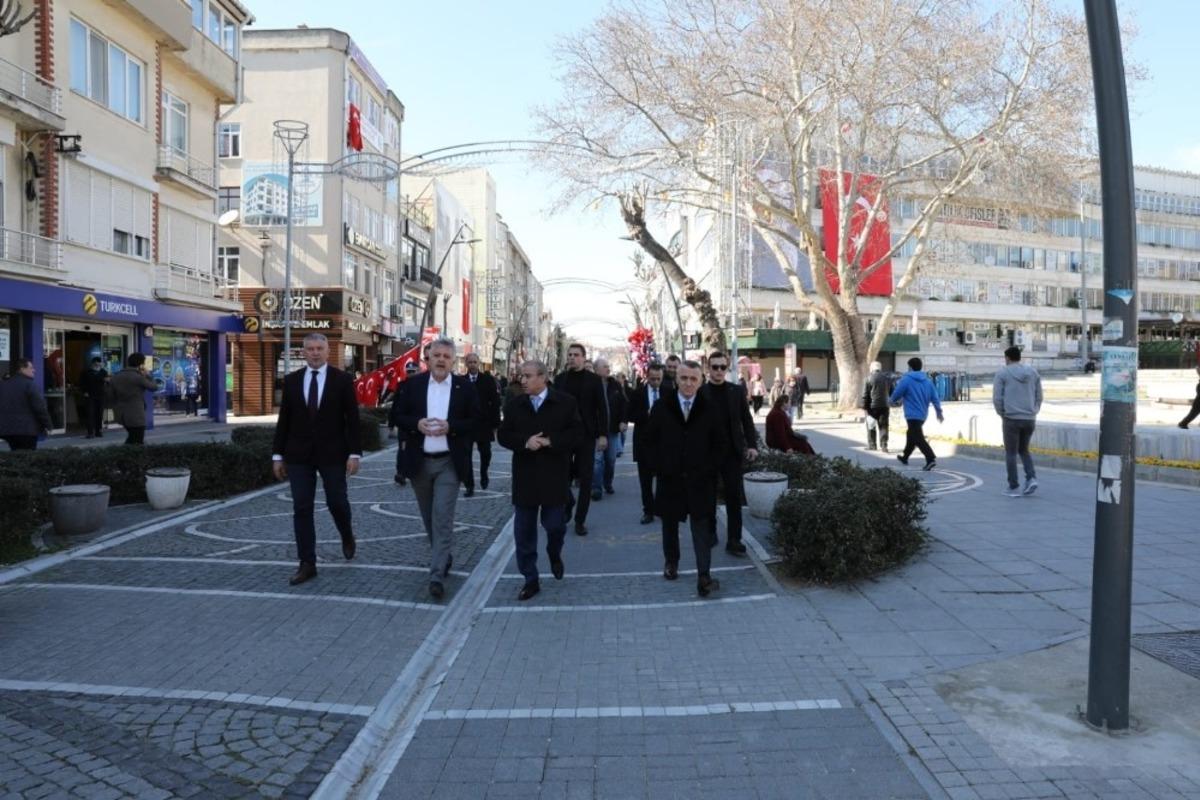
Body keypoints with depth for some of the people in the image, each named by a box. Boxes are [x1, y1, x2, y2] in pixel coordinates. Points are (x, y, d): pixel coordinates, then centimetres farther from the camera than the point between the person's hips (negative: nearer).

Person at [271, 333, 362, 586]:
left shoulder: (342, 379, -2)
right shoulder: (291, 380, 5)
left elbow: (352, 419, -4)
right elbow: (284, 420, 7)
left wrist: (354, 453, -10)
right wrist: (278, 454, 3)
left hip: (332, 453, -2)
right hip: (299, 455, 2)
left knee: (337, 502, 5)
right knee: (301, 509, 1)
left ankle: (347, 535, 37)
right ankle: (307, 564, 8)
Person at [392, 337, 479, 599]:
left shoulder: (465, 386, -2)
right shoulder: (413, 384, 3)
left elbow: (476, 421, -3)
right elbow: (397, 415, 4)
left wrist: (450, 427, -19)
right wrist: (416, 423, -16)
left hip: (449, 463, -3)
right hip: (419, 462, 3)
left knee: (442, 518, -10)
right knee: (429, 518, 17)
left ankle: (437, 575, -9)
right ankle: (443, 557, 38)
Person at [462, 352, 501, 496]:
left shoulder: (488, 380, -1)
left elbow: (495, 402, -2)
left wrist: (495, 424, -6)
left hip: (484, 424, 0)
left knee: (485, 453, 6)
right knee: (466, 455, 0)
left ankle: (483, 474, 34)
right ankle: (469, 485, 8)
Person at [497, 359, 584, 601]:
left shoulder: (565, 402, -4)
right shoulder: (513, 405, 4)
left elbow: (578, 434, -8)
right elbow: (503, 435, 2)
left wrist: (549, 441, -19)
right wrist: (524, 442, -16)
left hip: (554, 477, -2)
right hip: (524, 477, 3)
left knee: (554, 524, 3)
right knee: (523, 531, 5)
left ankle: (554, 555, 38)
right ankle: (530, 580, 17)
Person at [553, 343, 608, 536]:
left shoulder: (593, 380, -2)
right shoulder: (560, 379, 5)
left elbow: (601, 409, -4)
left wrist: (602, 434, -10)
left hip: (586, 434, -2)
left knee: (585, 478, 2)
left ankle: (580, 519, 11)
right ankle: (568, 502, 32)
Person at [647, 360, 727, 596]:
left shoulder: (709, 409, -3)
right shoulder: (662, 407, -1)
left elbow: (720, 444, 3)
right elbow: (651, 440, 5)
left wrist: (708, 468, -5)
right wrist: (660, 467, -2)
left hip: (700, 479, -2)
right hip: (670, 478, 2)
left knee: (702, 528, -4)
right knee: (670, 523, 16)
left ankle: (703, 576, -4)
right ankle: (671, 562, 35)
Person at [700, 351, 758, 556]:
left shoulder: (737, 391, 3)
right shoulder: (699, 392, -3)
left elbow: (746, 419, 4)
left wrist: (752, 445, -5)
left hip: (732, 452, 1)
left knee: (734, 497, 0)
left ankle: (734, 540, 4)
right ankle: (710, 533, 25)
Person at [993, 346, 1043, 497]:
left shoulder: (1002, 373, -2)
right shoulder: (1033, 372, 10)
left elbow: (997, 398, -7)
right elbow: (1039, 397, 10)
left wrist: (1002, 414, 6)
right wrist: (1033, 412, 17)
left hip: (1011, 418, -4)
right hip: (1030, 419, 4)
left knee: (1011, 453, 5)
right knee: (1024, 450, 20)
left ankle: (1014, 487, 6)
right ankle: (1032, 478, 1)